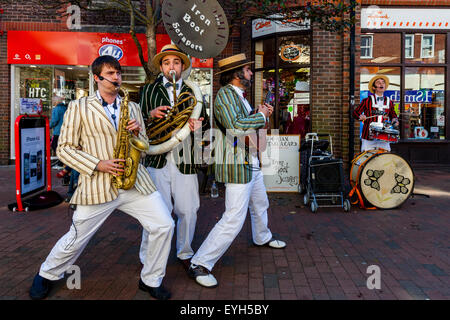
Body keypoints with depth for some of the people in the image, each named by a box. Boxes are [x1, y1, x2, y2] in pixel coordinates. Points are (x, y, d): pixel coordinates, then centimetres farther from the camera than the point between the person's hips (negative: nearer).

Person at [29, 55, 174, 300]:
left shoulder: (132, 107, 16)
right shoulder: (78, 107, 4)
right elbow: (65, 148, 0)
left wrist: (137, 132, -4)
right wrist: (97, 164, -13)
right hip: (96, 186, -3)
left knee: (164, 226, -4)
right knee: (75, 240, 7)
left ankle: (151, 281, 16)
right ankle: (46, 275, 38)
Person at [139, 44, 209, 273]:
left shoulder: (192, 92, 16)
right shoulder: (150, 90, 11)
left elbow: (205, 121, 14)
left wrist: (198, 123, -9)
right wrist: (151, 115, -13)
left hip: (185, 161, 2)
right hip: (157, 160, -2)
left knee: (188, 211, 5)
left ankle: (184, 254, 27)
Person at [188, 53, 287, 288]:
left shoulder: (239, 95, 13)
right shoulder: (225, 94, -17)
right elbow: (235, 125, -31)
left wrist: (260, 114, 5)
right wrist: (261, 116, -16)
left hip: (251, 164, 10)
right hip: (236, 166, -10)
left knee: (260, 205, 28)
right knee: (234, 219, -10)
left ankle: (262, 237, 54)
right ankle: (200, 264, -1)